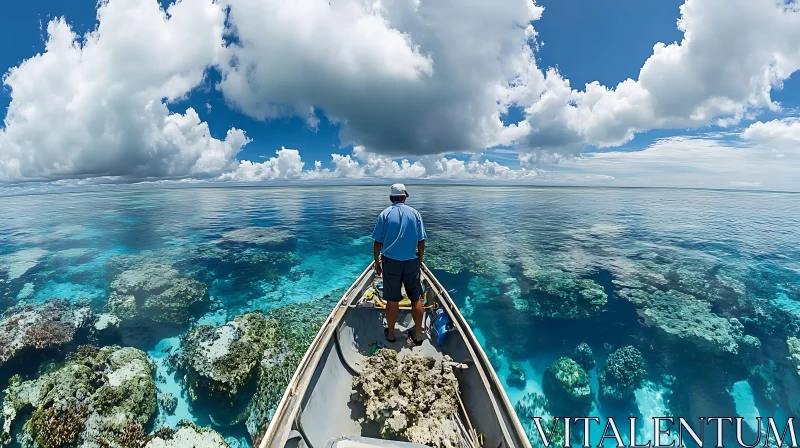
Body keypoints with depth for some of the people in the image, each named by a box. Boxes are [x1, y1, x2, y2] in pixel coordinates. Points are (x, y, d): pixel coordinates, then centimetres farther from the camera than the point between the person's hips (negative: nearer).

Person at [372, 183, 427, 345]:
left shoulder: (385, 214, -4)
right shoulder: (415, 213, 0)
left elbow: (378, 242, -4)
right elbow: (421, 242, 0)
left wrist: (377, 262, 8)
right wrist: (419, 260, 12)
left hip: (391, 262, -1)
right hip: (412, 262, 1)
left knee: (392, 300, 9)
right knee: (416, 299, 11)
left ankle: (390, 334, 25)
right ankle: (418, 335, 21)